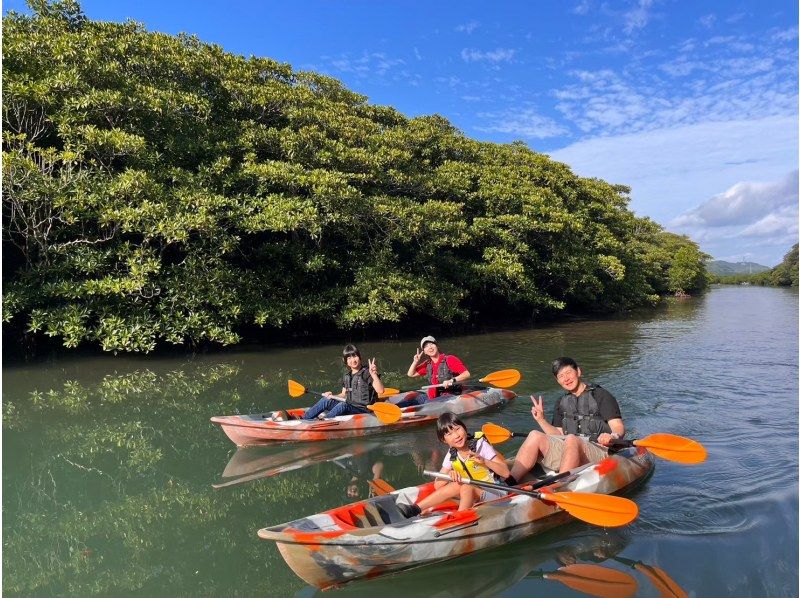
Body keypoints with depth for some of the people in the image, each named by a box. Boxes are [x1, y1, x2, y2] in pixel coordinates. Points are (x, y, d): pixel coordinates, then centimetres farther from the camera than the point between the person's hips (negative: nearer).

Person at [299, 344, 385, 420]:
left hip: (363, 410, -7)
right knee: (327, 400, -12)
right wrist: (333, 396, 0)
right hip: (348, 406, 7)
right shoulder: (346, 376, 13)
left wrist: (374, 374, -34)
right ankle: (304, 420, -13)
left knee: (343, 405, -33)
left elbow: (380, 391, -20)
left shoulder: (367, 373, -9)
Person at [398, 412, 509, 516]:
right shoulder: (452, 456, 0)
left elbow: (506, 473, -17)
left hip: (495, 493, -4)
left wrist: (484, 461, -32)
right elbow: (437, 485, -3)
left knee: (466, 488, -33)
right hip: (473, 495, 4)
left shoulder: (480, 445, -13)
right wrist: (449, 474, -23)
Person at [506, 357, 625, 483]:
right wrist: (541, 419, 4)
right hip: (567, 448, 5)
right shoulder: (562, 403, 22)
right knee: (535, 436, -19)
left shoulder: (601, 395, 5)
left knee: (571, 439, -36)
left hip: (598, 450, -5)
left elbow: (619, 428, -5)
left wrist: (612, 437, -27)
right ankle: (509, 483, -33)